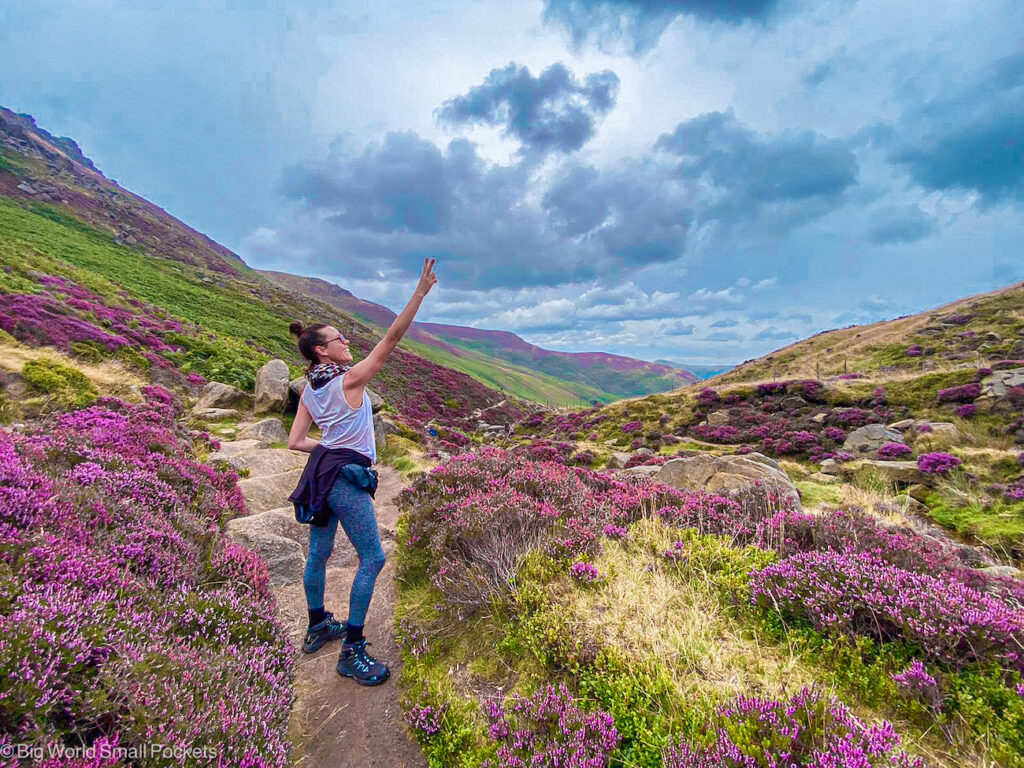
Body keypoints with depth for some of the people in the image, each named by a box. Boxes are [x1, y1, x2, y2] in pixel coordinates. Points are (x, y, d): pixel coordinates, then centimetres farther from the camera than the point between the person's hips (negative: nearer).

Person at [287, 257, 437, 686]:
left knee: (319, 554, 20)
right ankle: (352, 652, 4)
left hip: (321, 472, 9)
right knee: (372, 557, -2)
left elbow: (294, 442, 8)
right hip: (346, 477, -9)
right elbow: (393, 337, -18)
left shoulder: (309, 390, 9)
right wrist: (422, 291, -18)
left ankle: (317, 628, 39)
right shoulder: (350, 379, -14)